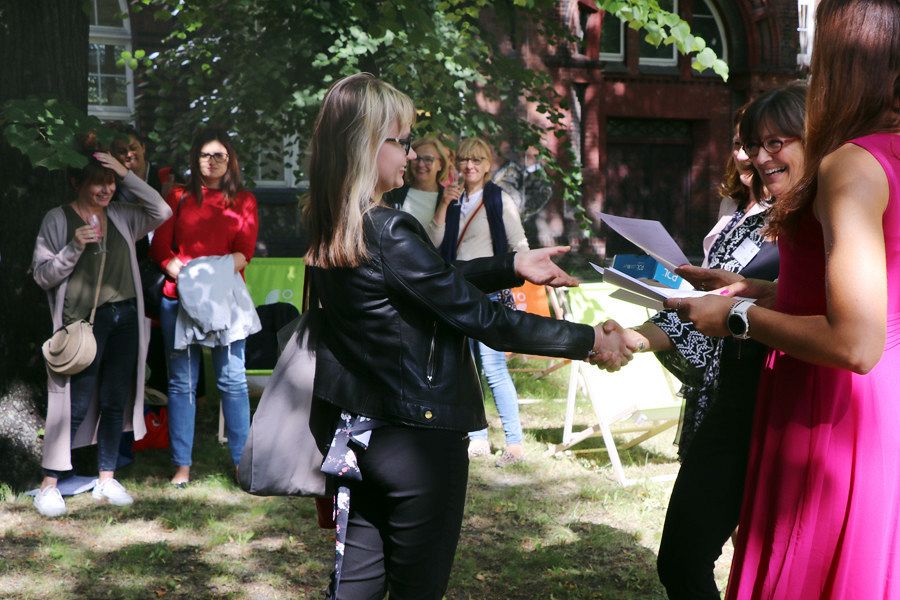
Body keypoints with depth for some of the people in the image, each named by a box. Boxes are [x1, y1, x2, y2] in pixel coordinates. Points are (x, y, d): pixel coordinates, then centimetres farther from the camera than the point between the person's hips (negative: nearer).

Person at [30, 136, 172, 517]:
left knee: (116, 400, 9)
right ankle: (49, 484, 4)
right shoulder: (58, 219, -1)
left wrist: (127, 174, -6)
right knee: (76, 404, -6)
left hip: (125, 318, 5)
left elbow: (161, 212, -2)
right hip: (84, 321, -5)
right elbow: (42, 275, -3)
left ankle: (106, 479, 19)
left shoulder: (121, 217, 11)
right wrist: (75, 247, -19)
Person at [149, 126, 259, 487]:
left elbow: (244, 251, 2)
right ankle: (182, 465, 6)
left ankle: (243, 461, 3)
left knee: (233, 380, -3)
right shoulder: (178, 197, 12)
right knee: (182, 382, 1)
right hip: (179, 298, 0)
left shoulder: (243, 201, 12)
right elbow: (160, 247, 5)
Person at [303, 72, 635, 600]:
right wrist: (589, 340, -10)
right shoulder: (390, 233, -23)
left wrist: (511, 267, 11)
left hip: (361, 433, 8)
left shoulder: (329, 233, 3)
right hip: (421, 438, -8)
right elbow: (480, 318, -19)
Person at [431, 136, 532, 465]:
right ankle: (478, 438, 17)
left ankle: (515, 442, -6)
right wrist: (445, 201, -3)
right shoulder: (454, 203, 14)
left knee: (493, 368, -12)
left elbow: (520, 247, -2)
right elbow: (435, 240, 2)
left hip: (489, 294, -6)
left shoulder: (500, 200, -1)